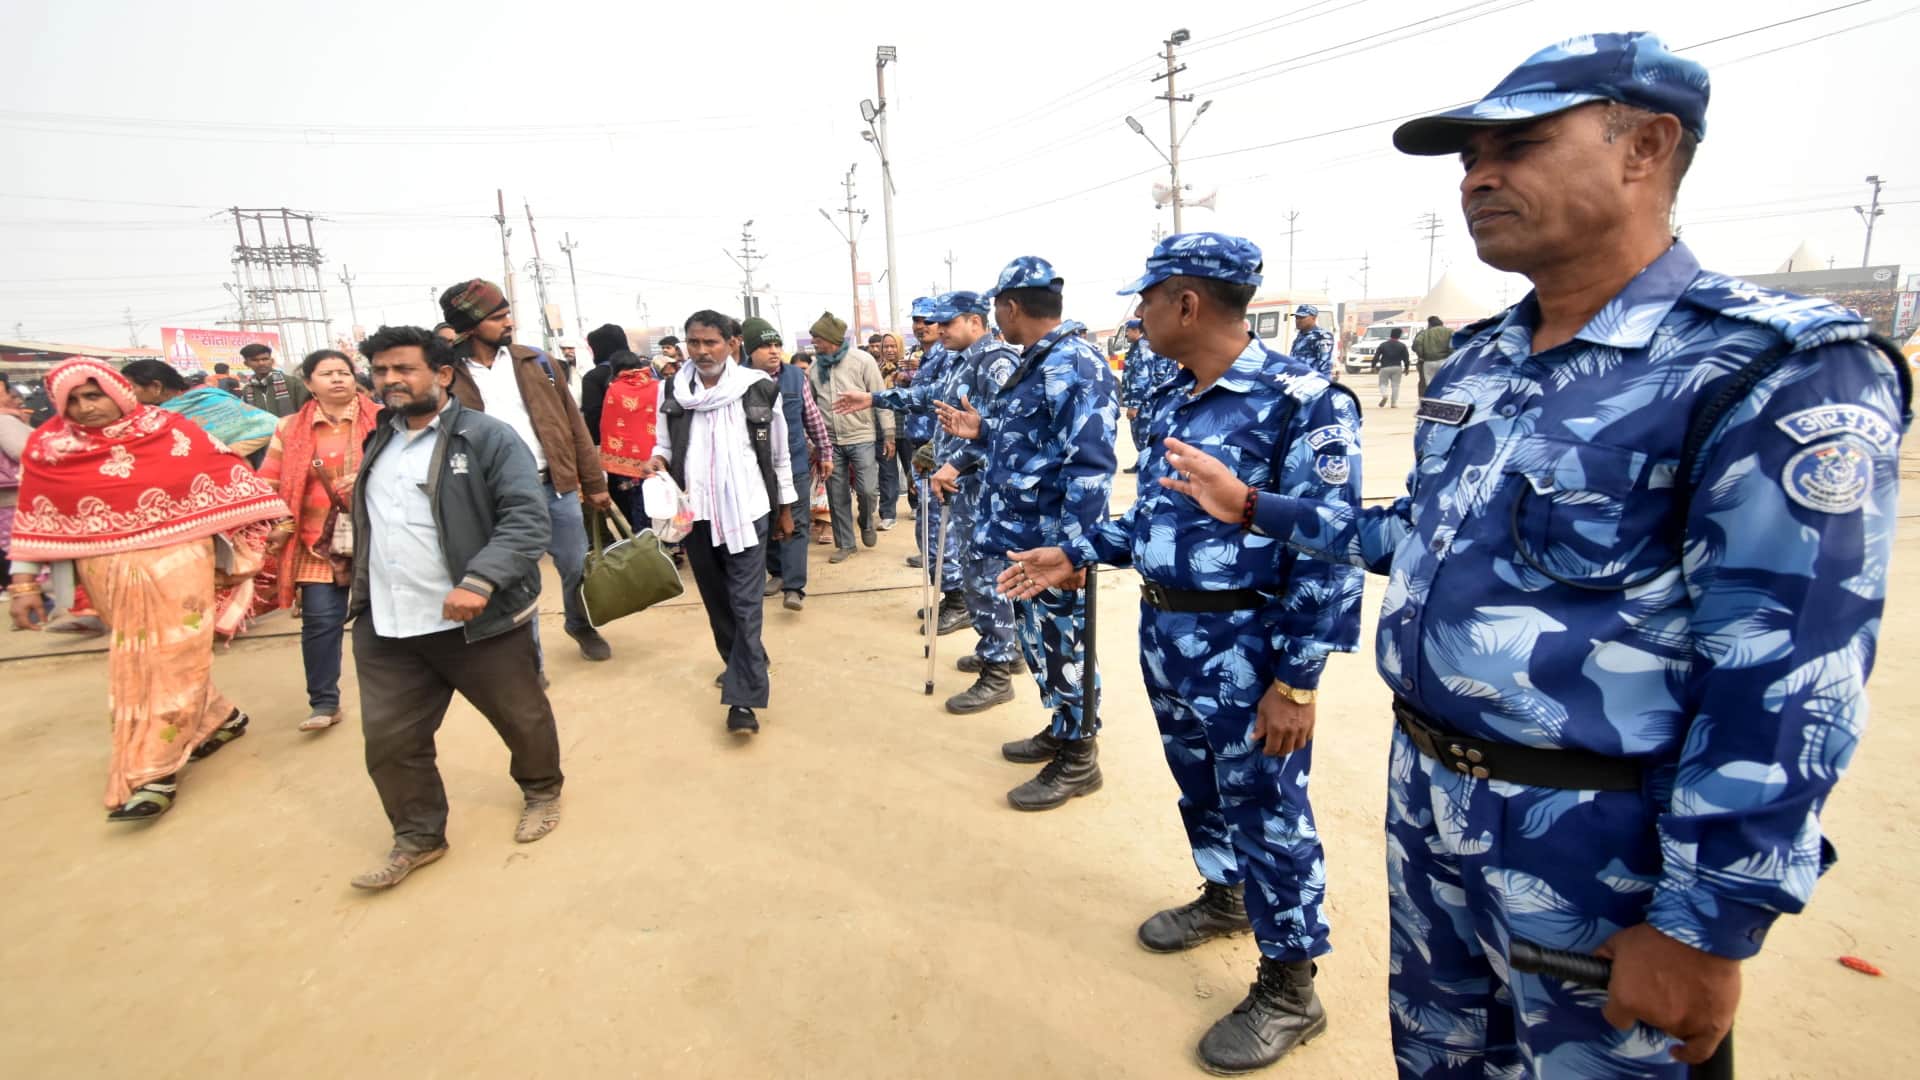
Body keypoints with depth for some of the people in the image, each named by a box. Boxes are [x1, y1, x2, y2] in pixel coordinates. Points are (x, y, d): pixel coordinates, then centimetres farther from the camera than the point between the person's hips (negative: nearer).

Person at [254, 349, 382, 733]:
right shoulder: (291, 429, 7)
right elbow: (270, 483, 9)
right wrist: (278, 524, -2)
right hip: (319, 538, 2)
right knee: (320, 618, -3)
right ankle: (324, 702, 9)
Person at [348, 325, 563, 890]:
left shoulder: (488, 436, -11)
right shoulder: (378, 441, 14)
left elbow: (528, 519, -20)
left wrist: (480, 581, -30)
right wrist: (361, 595, 20)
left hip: (475, 618, -6)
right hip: (385, 625, 6)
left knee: (521, 716, 11)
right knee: (389, 738, 10)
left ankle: (542, 791, 38)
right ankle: (418, 836, 29)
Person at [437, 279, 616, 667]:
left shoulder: (535, 362, 5)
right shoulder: (449, 377, -3)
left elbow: (573, 423, 7)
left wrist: (594, 482, 6)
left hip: (556, 486, 3)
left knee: (577, 568, 12)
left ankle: (581, 627, 40)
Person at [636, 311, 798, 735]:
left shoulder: (760, 389, -5)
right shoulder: (671, 392, 2)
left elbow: (779, 453, 3)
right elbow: (666, 444, 14)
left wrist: (785, 507, 7)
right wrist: (658, 459, -9)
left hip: (746, 511, -4)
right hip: (695, 513, 4)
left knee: (745, 604, -5)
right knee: (716, 599, 16)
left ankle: (743, 699, -3)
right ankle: (742, 665, 37)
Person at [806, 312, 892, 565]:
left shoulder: (862, 360, -8)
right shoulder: (816, 366, 4)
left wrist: (888, 435, -7)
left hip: (862, 437, -3)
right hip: (830, 441, 4)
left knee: (868, 489, -8)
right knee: (837, 496, 8)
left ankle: (867, 523, 24)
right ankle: (844, 544, 22)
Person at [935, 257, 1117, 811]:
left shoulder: (1077, 366, -18)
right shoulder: (1036, 363, 13)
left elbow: (1090, 466, -25)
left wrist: (1074, 547, -27)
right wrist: (981, 432, 14)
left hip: (1056, 543, -10)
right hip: (1024, 537, 10)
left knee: (1064, 649, 4)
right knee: (1039, 643, 20)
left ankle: (1079, 758, 20)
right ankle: (1060, 730, 38)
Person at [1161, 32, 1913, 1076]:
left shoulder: (1776, 369, -17)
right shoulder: (1477, 360, 5)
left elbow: (1785, 680, -20)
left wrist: (1706, 930, -19)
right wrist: (1253, 506, 14)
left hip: (1593, 841, -7)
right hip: (1425, 791, 7)